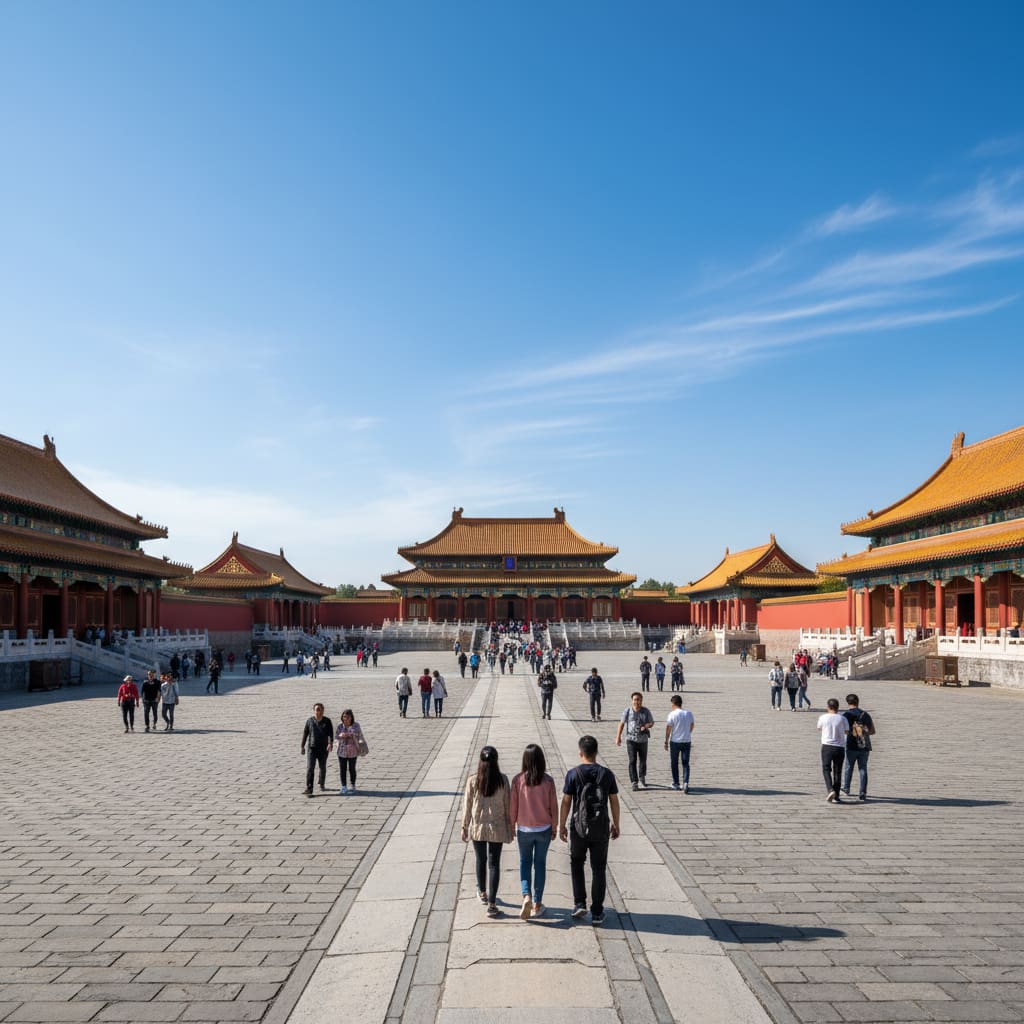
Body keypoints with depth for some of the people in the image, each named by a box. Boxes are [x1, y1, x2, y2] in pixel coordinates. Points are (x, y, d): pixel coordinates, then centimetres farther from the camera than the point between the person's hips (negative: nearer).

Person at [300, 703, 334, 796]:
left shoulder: (327, 721, -4)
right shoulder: (309, 721, -2)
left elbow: (331, 733, -12)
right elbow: (305, 733, 7)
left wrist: (330, 743, -29)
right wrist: (303, 746, 9)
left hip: (323, 749, 1)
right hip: (311, 748, -1)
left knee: (322, 767, 16)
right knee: (310, 768, -12)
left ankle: (322, 785, 38)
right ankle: (309, 789, -14)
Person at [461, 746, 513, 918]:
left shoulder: (472, 780, -10)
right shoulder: (502, 780, -10)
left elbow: (467, 804, -4)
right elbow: (507, 804, -3)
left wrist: (464, 827, 7)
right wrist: (510, 826, 9)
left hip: (477, 826, 1)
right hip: (496, 827, -1)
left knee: (481, 860, 20)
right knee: (494, 864, 4)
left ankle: (482, 893, 39)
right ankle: (491, 904, 1)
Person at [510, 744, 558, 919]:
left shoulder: (518, 780, -14)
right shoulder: (548, 781, -12)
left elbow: (513, 806, -6)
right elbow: (553, 806, -4)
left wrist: (512, 826, 9)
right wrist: (554, 828, 10)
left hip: (524, 829, 0)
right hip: (544, 829, 1)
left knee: (525, 862, 17)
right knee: (540, 864, 14)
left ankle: (526, 896, -2)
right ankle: (537, 904, 19)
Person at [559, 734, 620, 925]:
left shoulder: (573, 774, -9)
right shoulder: (607, 774, -3)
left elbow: (566, 802, -7)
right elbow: (614, 802, 2)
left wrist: (561, 826, 3)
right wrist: (616, 824, 14)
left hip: (579, 827, -1)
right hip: (601, 829, 1)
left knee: (576, 864, 20)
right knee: (599, 869, 10)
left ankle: (579, 903, 13)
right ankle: (597, 912, 14)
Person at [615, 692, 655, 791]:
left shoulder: (646, 711, -2)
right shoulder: (627, 711, -4)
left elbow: (652, 723, 4)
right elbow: (621, 724, 3)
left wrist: (647, 726, -20)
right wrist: (618, 737, 2)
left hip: (643, 739, 2)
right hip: (631, 739, -2)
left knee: (643, 760, 14)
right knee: (632, 761, -7)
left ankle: (642, 778, 38)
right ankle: (634, 782, -3)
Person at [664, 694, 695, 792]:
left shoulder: (672, 714, -12)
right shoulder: (689, 713, 1)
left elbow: (668, 729, -10)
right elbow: (692, 726, 15)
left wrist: (666, 742, -2)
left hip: (674, 742, -3)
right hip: (686, 742, 3)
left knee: (674, 763, 13)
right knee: (686, 763, 7)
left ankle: (676, 783, 21)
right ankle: (686, 782, -10)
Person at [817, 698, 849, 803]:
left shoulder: (823, 718, -3)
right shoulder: (842, 719, -3)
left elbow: (819, 729, 14)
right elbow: (847, 732, 0)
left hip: (827, 746, -1)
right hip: (840, 747, 1)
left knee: (826, 769, 7)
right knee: (837, 772, 9)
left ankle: (830, 790, -15)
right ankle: (835, 796, 9)